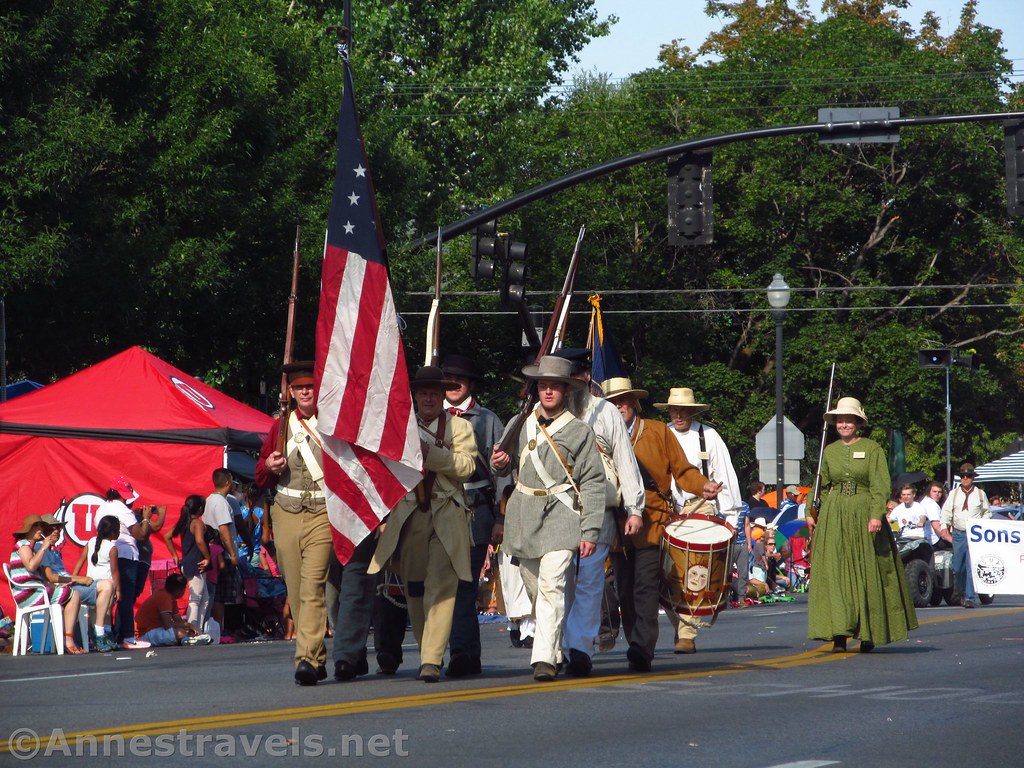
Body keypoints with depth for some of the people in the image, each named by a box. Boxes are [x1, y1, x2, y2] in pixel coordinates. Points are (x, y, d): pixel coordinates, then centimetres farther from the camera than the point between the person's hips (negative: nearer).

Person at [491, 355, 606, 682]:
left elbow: (593, 483, 1)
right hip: (524, 517, 5)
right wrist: (499, 462, -1)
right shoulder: (520, 424, 12)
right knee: (534, 589, 9)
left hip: (560, 517, -4)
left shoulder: (579, 431, 2)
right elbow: (503, 468, 24)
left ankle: (544, 658, -23)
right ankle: (556, 651, 23)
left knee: (551, 585, -18)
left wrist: (590, 531, -6)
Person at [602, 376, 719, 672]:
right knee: (625, 591, 3)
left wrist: (703, 486, -9)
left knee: (645, 586, -14)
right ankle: (638, 649, 13)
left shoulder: (657, 431, 8)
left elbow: (681, 470, 9)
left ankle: (642, 649, -19)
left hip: (652, 523, -3)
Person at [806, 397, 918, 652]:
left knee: (867, 574, 0)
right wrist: (812, 513, 6)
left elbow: (880, 486, -6)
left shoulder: (872, 449, 1)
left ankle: (869, 634, 9)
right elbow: (822, 486, 18)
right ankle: (839, 634, -8)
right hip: (834, 517, 3)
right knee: (834, 573, -6)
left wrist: (876, 515, -18)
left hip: (863, 514, -3)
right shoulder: (830, 451, 12)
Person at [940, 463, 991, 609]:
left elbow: (987, 513, 15)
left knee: (972, 566, -13)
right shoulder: (954, 493, 9)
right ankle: (964, 594, 26)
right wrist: (944, 526, -13)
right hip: (958, 534, 2)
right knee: (957, 568, 5)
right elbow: (946, 511, 3)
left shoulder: (980, 494, 8)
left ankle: (970, 598, -14)